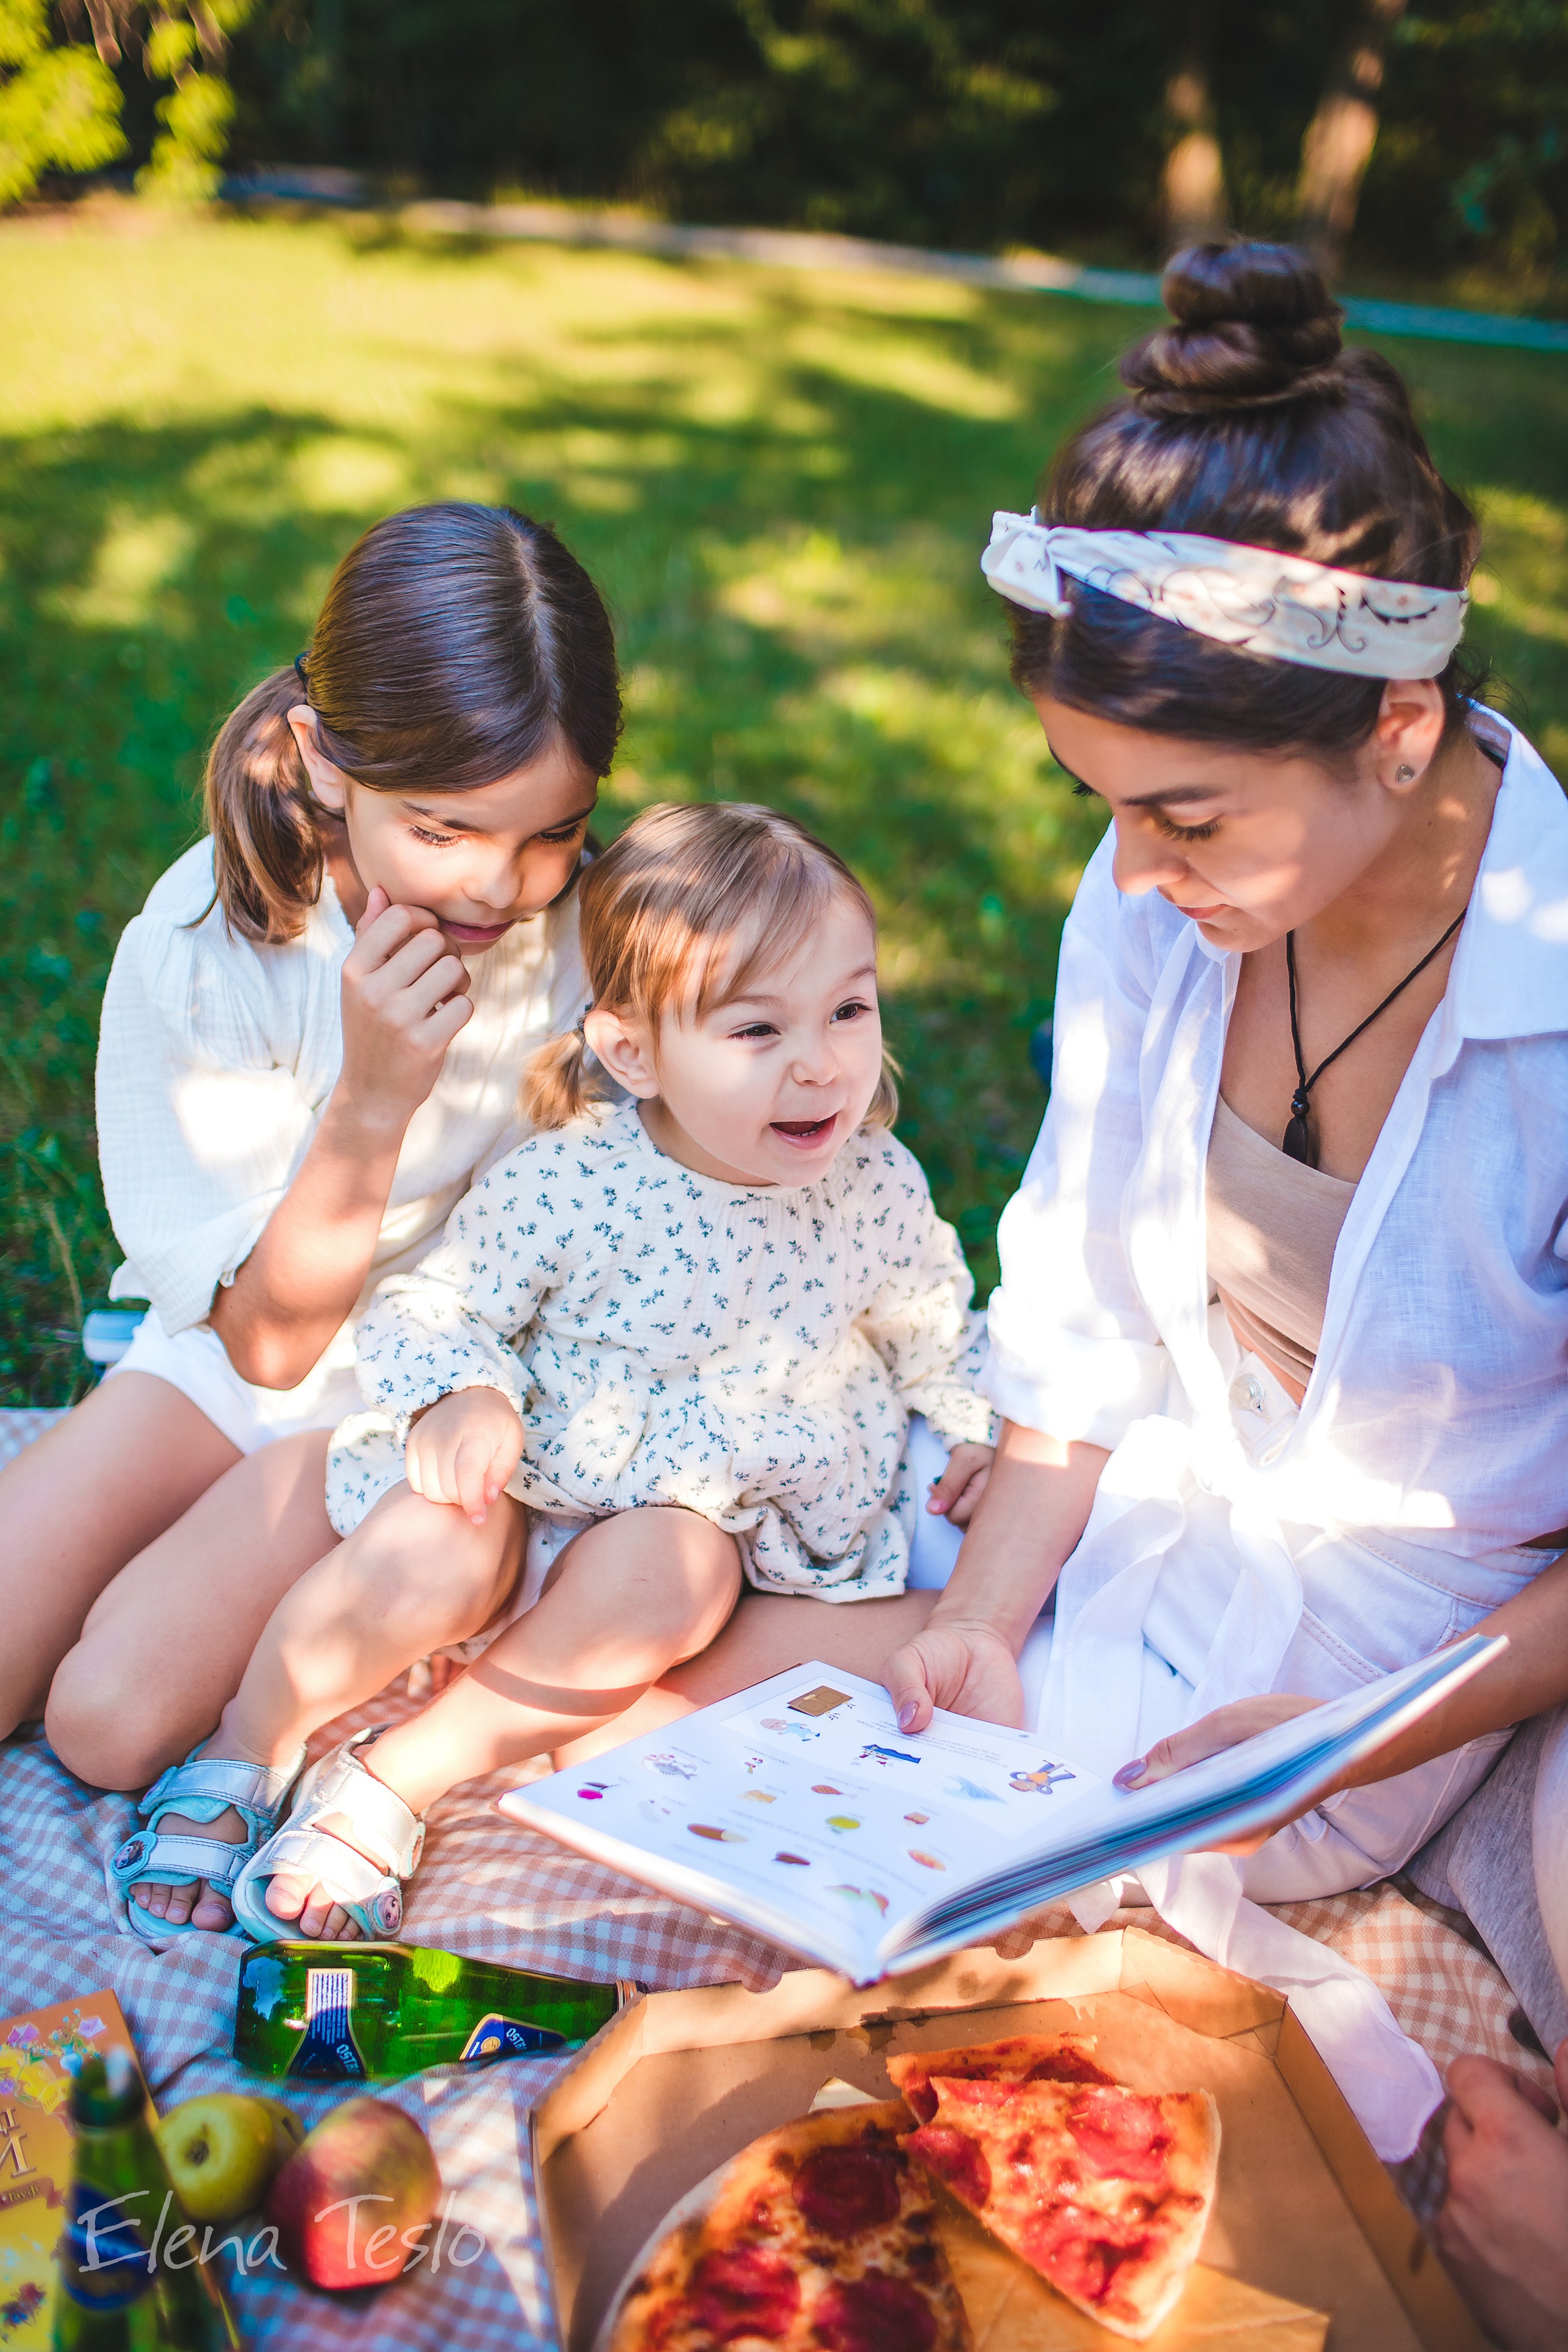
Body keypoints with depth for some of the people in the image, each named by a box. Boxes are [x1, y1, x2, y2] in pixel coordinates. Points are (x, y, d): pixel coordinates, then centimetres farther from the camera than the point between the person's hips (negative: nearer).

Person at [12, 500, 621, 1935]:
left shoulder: (596, 932, -19)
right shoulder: (203, 945, -20)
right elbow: (271, 1335, -17)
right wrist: (373, 1102, -32)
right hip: (242, 1356, 3)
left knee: (116, 1716, -19)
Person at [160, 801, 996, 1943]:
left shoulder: (880, 1187, -5)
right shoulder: (565, 1187, -19)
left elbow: (933, 1321, 16)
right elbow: (429, 1312, -7)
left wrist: (967, 1422, 3)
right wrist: (467, 1397, -26)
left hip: (697, 1513, 3)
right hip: (524, 1480, -2)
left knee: (672, 1574, -32)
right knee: (426, 1555, -32)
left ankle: (402, 1775, -17)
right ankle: (247, 1742, -2)